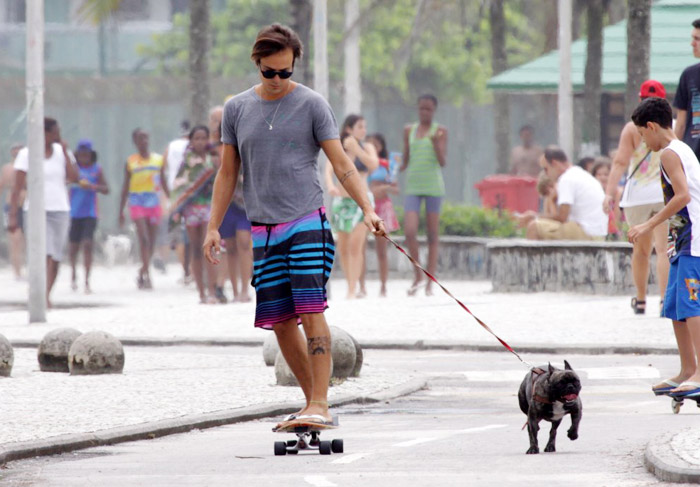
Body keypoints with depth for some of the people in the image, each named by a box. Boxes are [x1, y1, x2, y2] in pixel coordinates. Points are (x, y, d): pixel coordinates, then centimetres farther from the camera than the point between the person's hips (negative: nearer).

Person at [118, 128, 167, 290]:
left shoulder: (158, 159, 8)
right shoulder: (130, 162, 5)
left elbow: (164, 183, 15)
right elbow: (125, 187, 10)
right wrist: (121, 211, 9)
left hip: (154, 202, 2)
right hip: (137, 202, -2)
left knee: (151, 241, 5)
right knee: (143, 238, -17)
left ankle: (142, 274, 21)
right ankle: (147, 275, -21)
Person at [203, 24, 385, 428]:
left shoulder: (312, 105, 1)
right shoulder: (237, 109, 11)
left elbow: (341, 162, -2)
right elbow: (228, 173, 16)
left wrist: (368, 208, -14)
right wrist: (213, 227, 10)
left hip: (308, 223, -4)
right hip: (264, 231, 4)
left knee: (311, 310, -15)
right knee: (280, 321, 2)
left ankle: (320, 404, -16)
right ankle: (314, 400, 13)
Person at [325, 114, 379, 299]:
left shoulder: (367, 148, 2)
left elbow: (374, 165, -16)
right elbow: (328, 170, -11)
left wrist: (355, 148, -19)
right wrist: (330, 186, -31)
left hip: (362, 201, -2)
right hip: (341, 201, 2)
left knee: (355, 245, -16)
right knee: (343, 249, 5)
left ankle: (352, 290, -18)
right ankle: (354, 285, 21)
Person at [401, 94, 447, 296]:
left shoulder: (440, 131, 2)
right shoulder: (409, 130, 12)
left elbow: (443, 162, -6)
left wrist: (436, 143, -21)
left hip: (433, 186, -2)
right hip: (413, 188, 2)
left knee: (433, 234, 1)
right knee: (410, 232, -11)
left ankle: (430, 282, 7)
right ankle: (417, 275, 8)